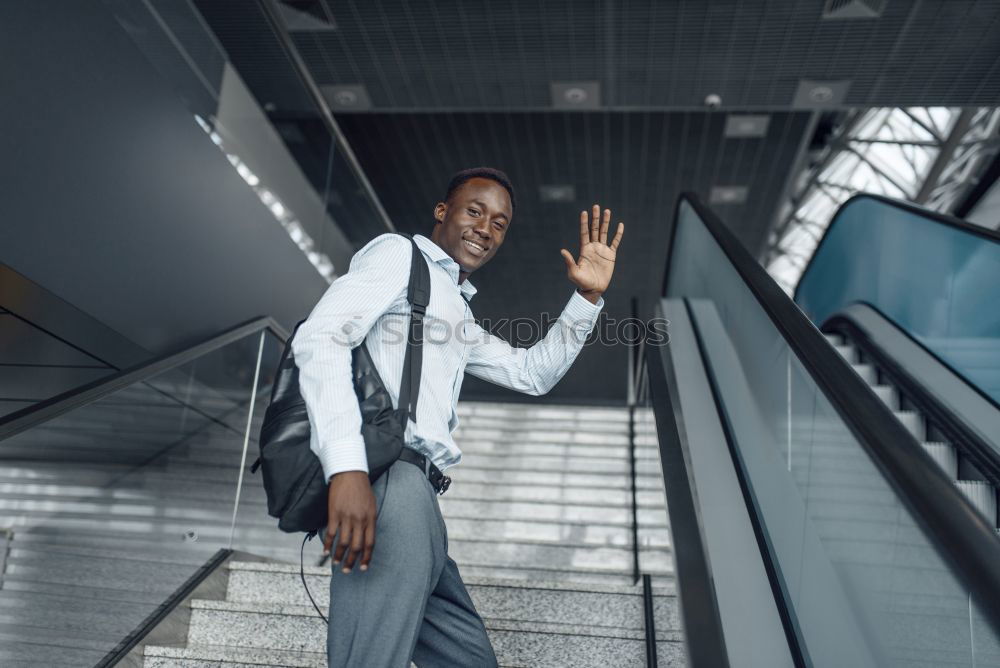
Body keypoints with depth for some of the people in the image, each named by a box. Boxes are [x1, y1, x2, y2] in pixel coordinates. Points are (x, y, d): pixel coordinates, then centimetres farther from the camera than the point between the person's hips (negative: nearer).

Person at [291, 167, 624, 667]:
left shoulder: (459, 312, 33)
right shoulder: (399, 253, 6)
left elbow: (531, 373, 33)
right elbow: (320, 337, -10)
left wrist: (587, 298, 21)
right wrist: (347, 467, -23)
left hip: (414, 489, 10)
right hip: (383, 478, -9)